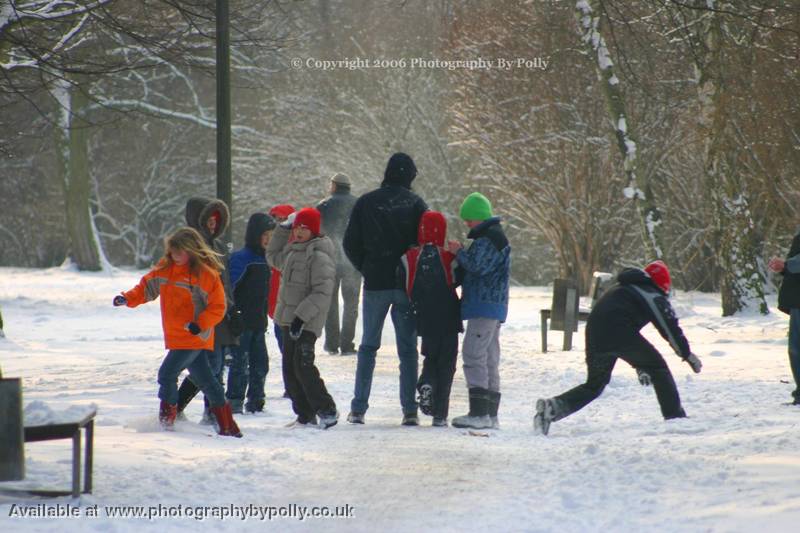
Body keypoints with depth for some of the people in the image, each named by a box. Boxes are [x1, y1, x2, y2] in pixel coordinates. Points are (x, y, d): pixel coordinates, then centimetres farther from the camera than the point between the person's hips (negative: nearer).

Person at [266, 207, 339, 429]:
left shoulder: (319, 256, -14)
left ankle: (327, 410, -6)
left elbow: (322, 293, -20)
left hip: (307, 323, -9)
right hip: (289, 319, 9)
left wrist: (302, 316, -24)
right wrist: (283, 228, 23)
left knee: (303, 366, -15)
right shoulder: (292, 251, 13)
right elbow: (273, 257, 34)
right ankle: (305, 414, 15)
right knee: (290, 369, 8)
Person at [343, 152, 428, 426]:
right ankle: (410, 410, 0)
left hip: (375, 283, 1)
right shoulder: (415, 204, -3)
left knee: (368, 346, 10)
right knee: (407, 348, 5)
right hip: (407, 286, 0)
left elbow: (350, 243, 0)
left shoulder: (366, 203, -1)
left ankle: (358, 408, 5)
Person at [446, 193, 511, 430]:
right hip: (492, 306, 11)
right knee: (489, 360, 12)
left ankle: (479, 412, -17)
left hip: (485, 305, -11)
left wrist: (459, 252, -8)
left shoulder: (490, 237, -13)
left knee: (473, 353, -13)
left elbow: (478, 266, -22)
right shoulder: (489, 236, 21)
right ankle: (490, 414, 15)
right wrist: (461, 254, 9)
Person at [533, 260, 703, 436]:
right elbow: (670, 328, 9)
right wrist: (687, 354, 21)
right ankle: (674, 416, 9)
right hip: (620, 334, -6)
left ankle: (553, 406, -3)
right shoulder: (652, 295, 13)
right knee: (658, 368, 13)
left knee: (594, 385, 18)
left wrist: (639, 365, 41)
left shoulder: (619, 289, 36)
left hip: (594, 336, 6)